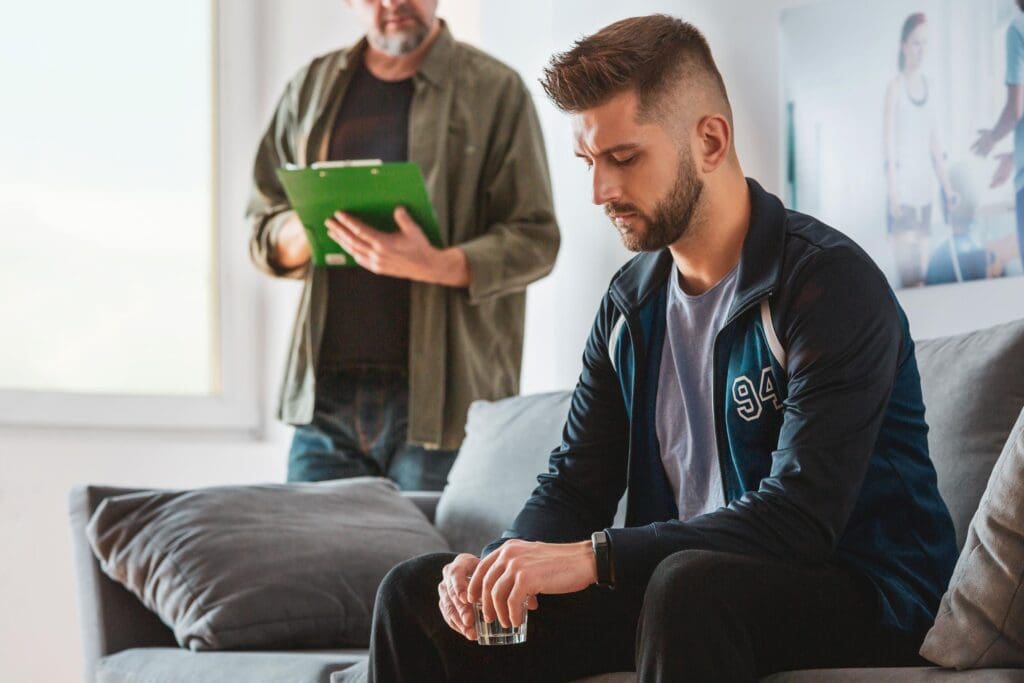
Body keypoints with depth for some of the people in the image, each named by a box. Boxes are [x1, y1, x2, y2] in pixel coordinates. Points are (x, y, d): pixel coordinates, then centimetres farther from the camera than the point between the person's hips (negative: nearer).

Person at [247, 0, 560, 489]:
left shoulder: (495, 91, 2)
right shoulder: (311, 87, 15)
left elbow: (535, 240, -3)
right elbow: (263, 230, 16)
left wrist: (435, 265, -20)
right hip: (327, 392, 4)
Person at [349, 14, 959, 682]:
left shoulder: (831, 283, -16)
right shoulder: (632, 301, 10)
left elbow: (800, 517, -25)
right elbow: (575, 484, 10)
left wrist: (592, 556, -29)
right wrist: (497, 565, -13)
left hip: (855, 595, -7)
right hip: (672, 582, 7)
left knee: (689, 583, -41)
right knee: (416, 593, -2)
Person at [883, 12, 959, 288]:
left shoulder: (927, 85, 13)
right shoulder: (895, 86, -4)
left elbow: (933, 140, 16)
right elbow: (889, 139, -8)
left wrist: (946, 184, 12)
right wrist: (892, 189, -15)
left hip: (925, 183, 6)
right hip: (903, 181, -6)